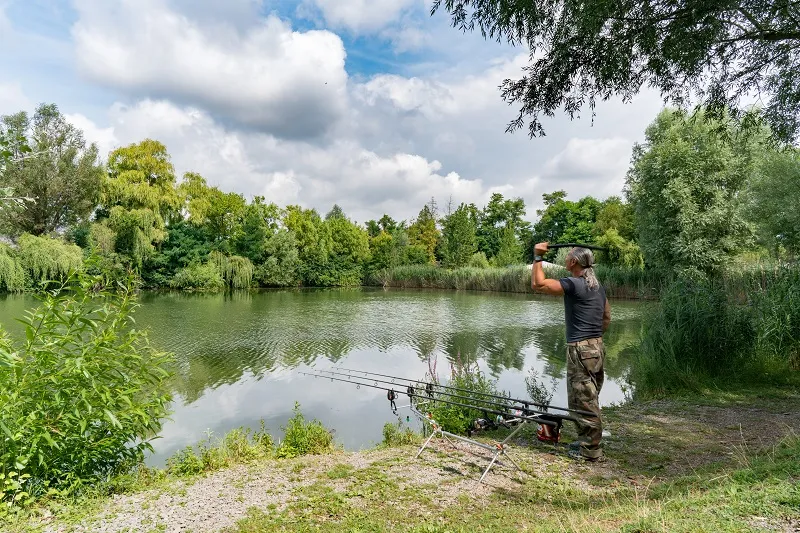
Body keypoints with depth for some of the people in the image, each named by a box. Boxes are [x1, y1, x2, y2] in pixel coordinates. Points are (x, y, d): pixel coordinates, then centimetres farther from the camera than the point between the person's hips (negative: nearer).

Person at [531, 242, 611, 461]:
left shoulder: (574, 284, -15)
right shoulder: (598, 287, 13)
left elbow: (538, 284, -21)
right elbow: (607, 317, 19)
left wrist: (538, 257, -12)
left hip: (581, 349, -9)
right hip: (597, 347, 10)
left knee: (584, 400, 0)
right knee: (588, 399, 18)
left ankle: (591, 450, 9)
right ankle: (587, 442, 30)